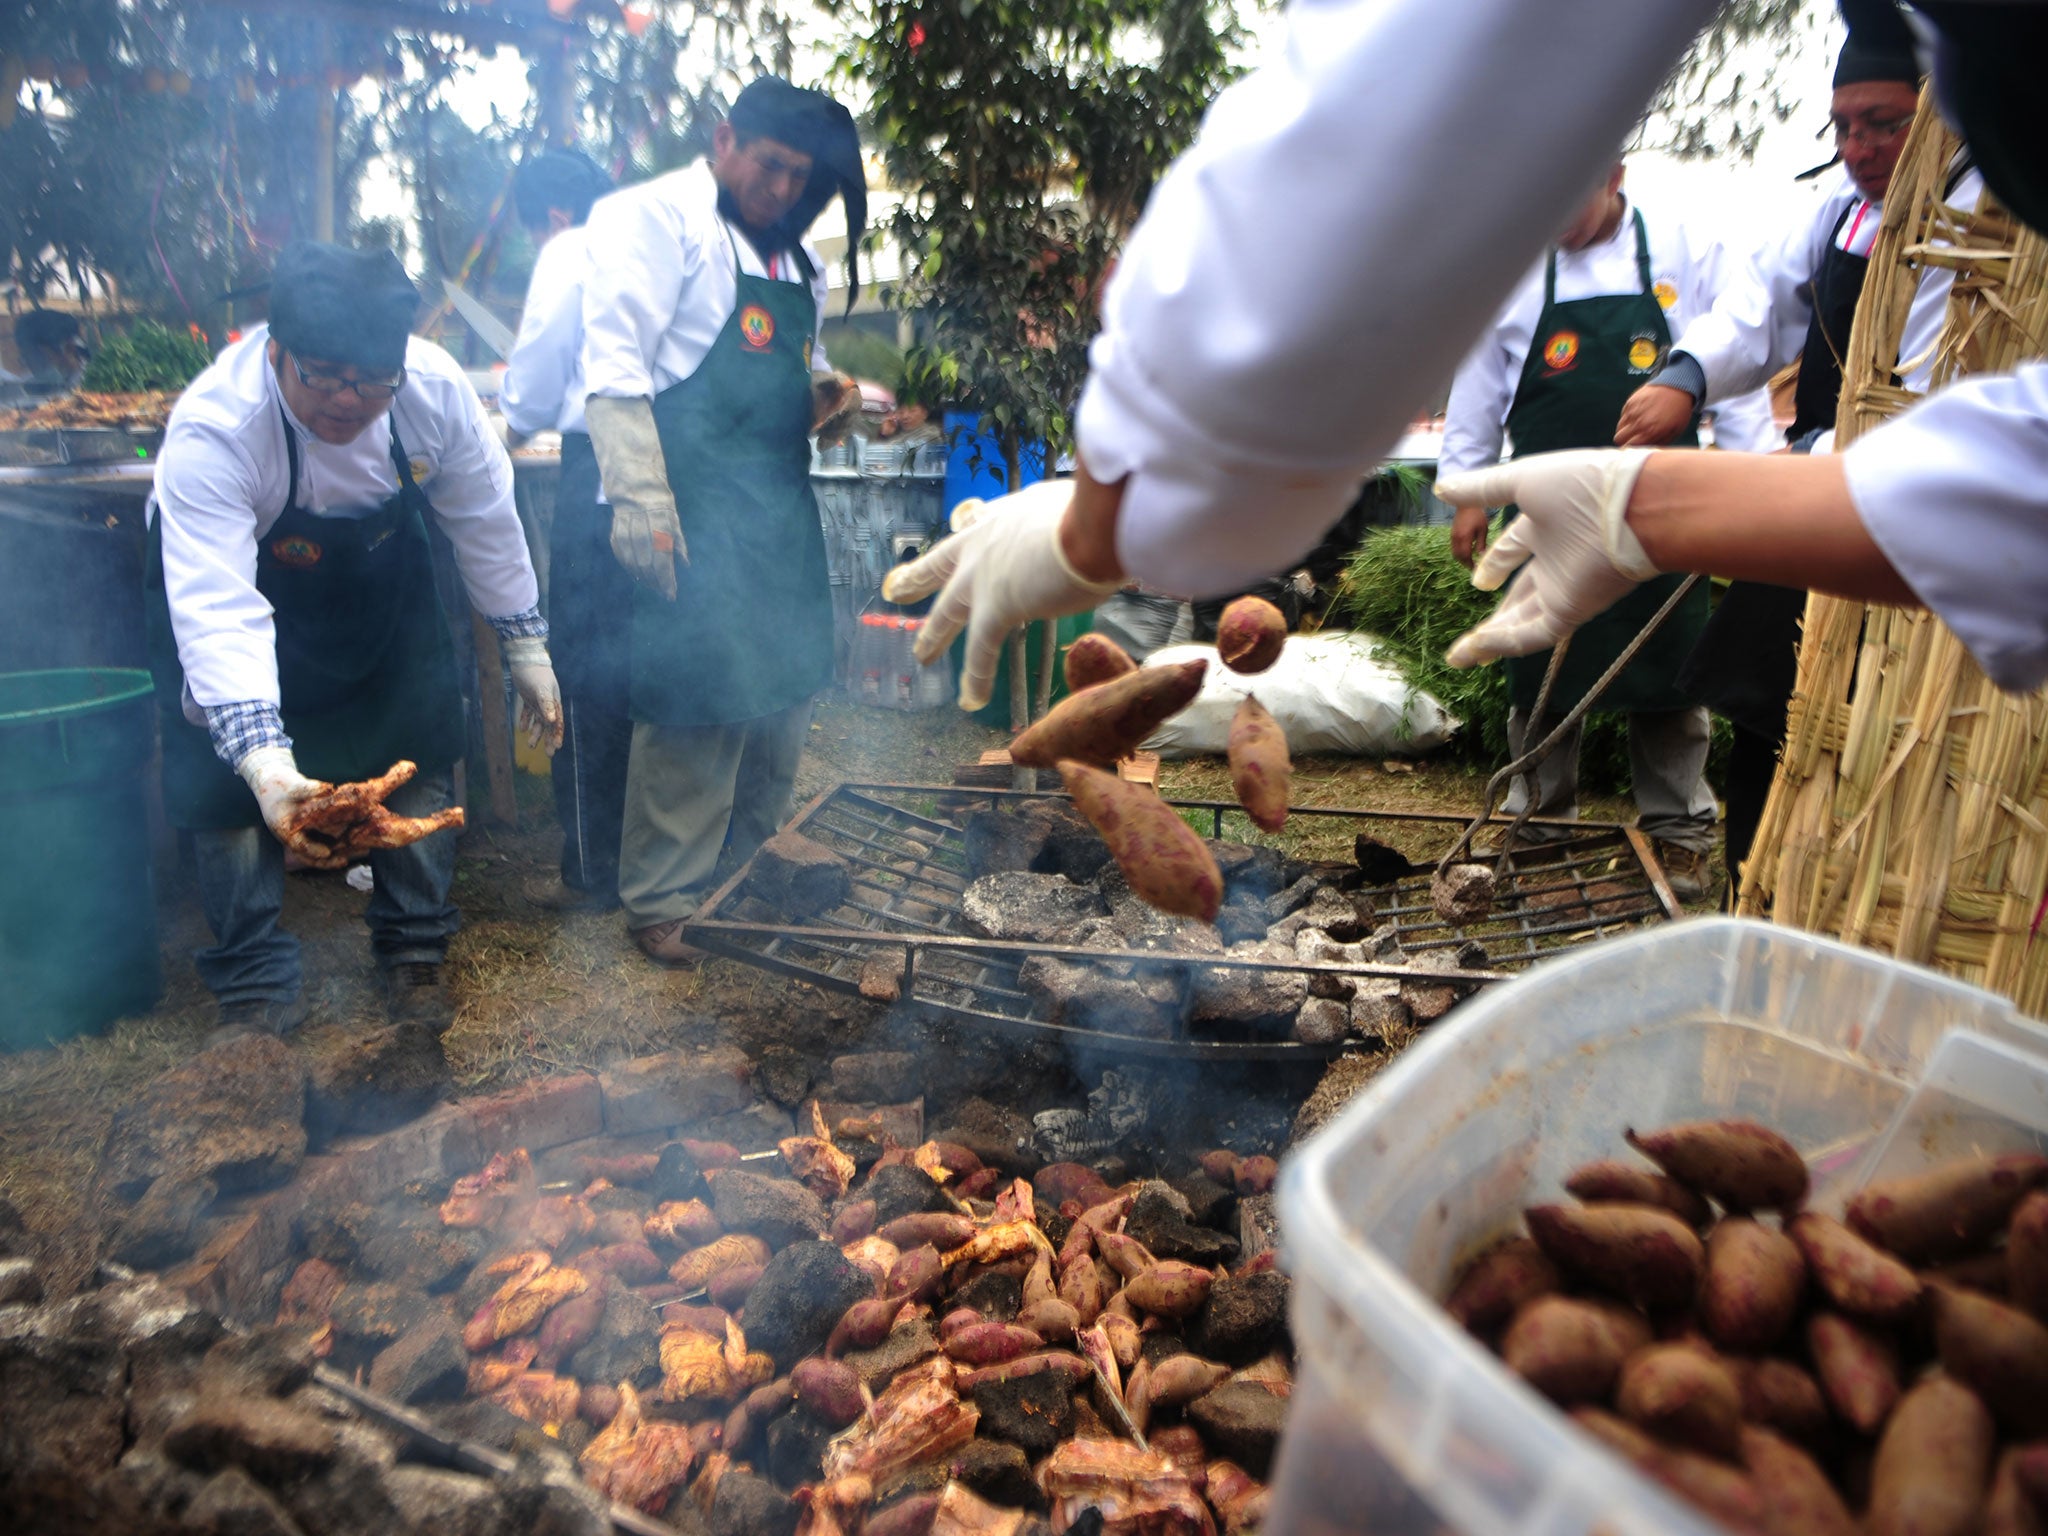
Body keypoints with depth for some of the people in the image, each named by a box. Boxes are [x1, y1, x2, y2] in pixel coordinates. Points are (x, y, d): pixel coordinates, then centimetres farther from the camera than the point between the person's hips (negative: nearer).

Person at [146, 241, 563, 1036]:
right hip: (232, 567, -2)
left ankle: (414, 953, 16)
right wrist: (264, 760, -55)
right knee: (222, 772, -10)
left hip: (376, 567, 3)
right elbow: (218, 609, -44)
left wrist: (526, 647, -5)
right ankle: (256, 987, 7)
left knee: (423, 746, -2)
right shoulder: (211, 428, -38)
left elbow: (484, 519, -11)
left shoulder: (435, 389, -28)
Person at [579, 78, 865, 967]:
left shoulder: (790, 257, 21)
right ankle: (661, 903, 7)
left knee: (781, 694, 12)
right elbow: (614, 366, -13)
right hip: (697, 510, -8)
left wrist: (845, 397, 12)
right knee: (699, 704, -8)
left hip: (780, 508, 9)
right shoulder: (656, 218, -4)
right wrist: (642, 501, -21)